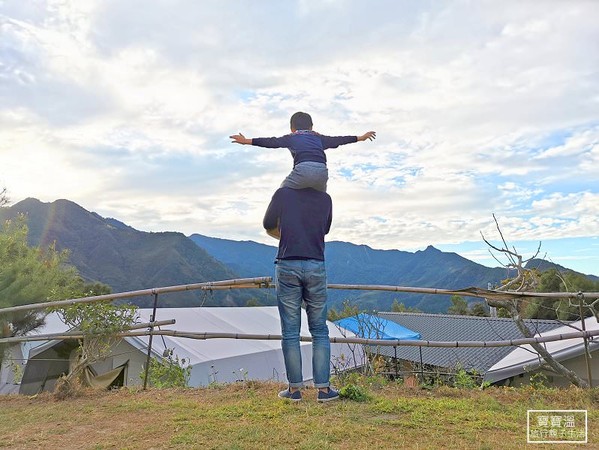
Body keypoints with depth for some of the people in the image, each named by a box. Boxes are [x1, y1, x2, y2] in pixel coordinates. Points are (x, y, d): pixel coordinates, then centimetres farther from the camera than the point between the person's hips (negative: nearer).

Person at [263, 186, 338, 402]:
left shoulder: (283, 194, 1)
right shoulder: (325, 199, 6)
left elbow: (269, 227, 10)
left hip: (288, 266, -1)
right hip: (316, 267, 2)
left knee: (290, 332, 6)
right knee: (319, 331, 10)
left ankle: (295, 388, 13)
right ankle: (323, 388, 14)